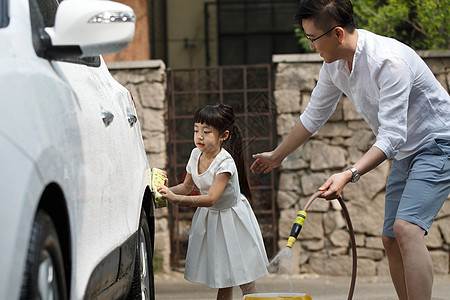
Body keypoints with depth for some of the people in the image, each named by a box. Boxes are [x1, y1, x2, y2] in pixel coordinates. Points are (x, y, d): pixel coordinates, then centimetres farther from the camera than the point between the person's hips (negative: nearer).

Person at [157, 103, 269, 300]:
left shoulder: (225, 162, -27)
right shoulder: (196, 155, -5)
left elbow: (211, 198, -35)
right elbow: (187, 186, 9)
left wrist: (176, 199, -40)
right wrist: (168, 191, -11)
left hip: (231, 216, -6)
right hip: (209, 217, 6)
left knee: (244, 278, -3)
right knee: (222, 277, 11)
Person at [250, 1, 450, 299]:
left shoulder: (388, 60, -29)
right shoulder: (334, 65, -1)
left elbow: (391, 136, -33)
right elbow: (314, 115, 17)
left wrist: (350, 174, -42)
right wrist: (277, 155, 27)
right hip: (405, 154, 9)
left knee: (406, 228, -26)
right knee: (391, 240, 6)